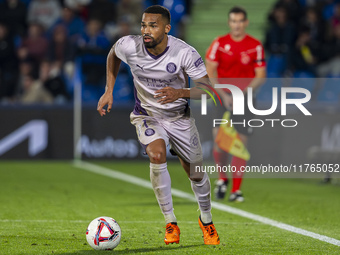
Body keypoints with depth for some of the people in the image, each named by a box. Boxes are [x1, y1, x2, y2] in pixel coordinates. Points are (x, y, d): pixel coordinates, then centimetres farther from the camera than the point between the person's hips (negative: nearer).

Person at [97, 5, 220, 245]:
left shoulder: (185, 53, -25)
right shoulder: (129, 46, -20)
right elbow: (113, 54, 6)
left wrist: (180, 93, -38)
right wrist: (109, 91, 0)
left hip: (179, 117, 0)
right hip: (147, 116, 0)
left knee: (196, 173, 7)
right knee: (157, 154, -30)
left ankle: (206, 220, 40)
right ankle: (171, 224, -18)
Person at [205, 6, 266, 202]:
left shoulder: (255, 46, 0)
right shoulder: (219, 43, 1)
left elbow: (260, 76, 0)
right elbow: (210, 72, 0)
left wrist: (246, 90, -16)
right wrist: (223, 95, -11)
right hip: (223, 98, 0)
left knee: (241, 144, -4)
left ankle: (236, 189, 3)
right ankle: (222, 178, 18)